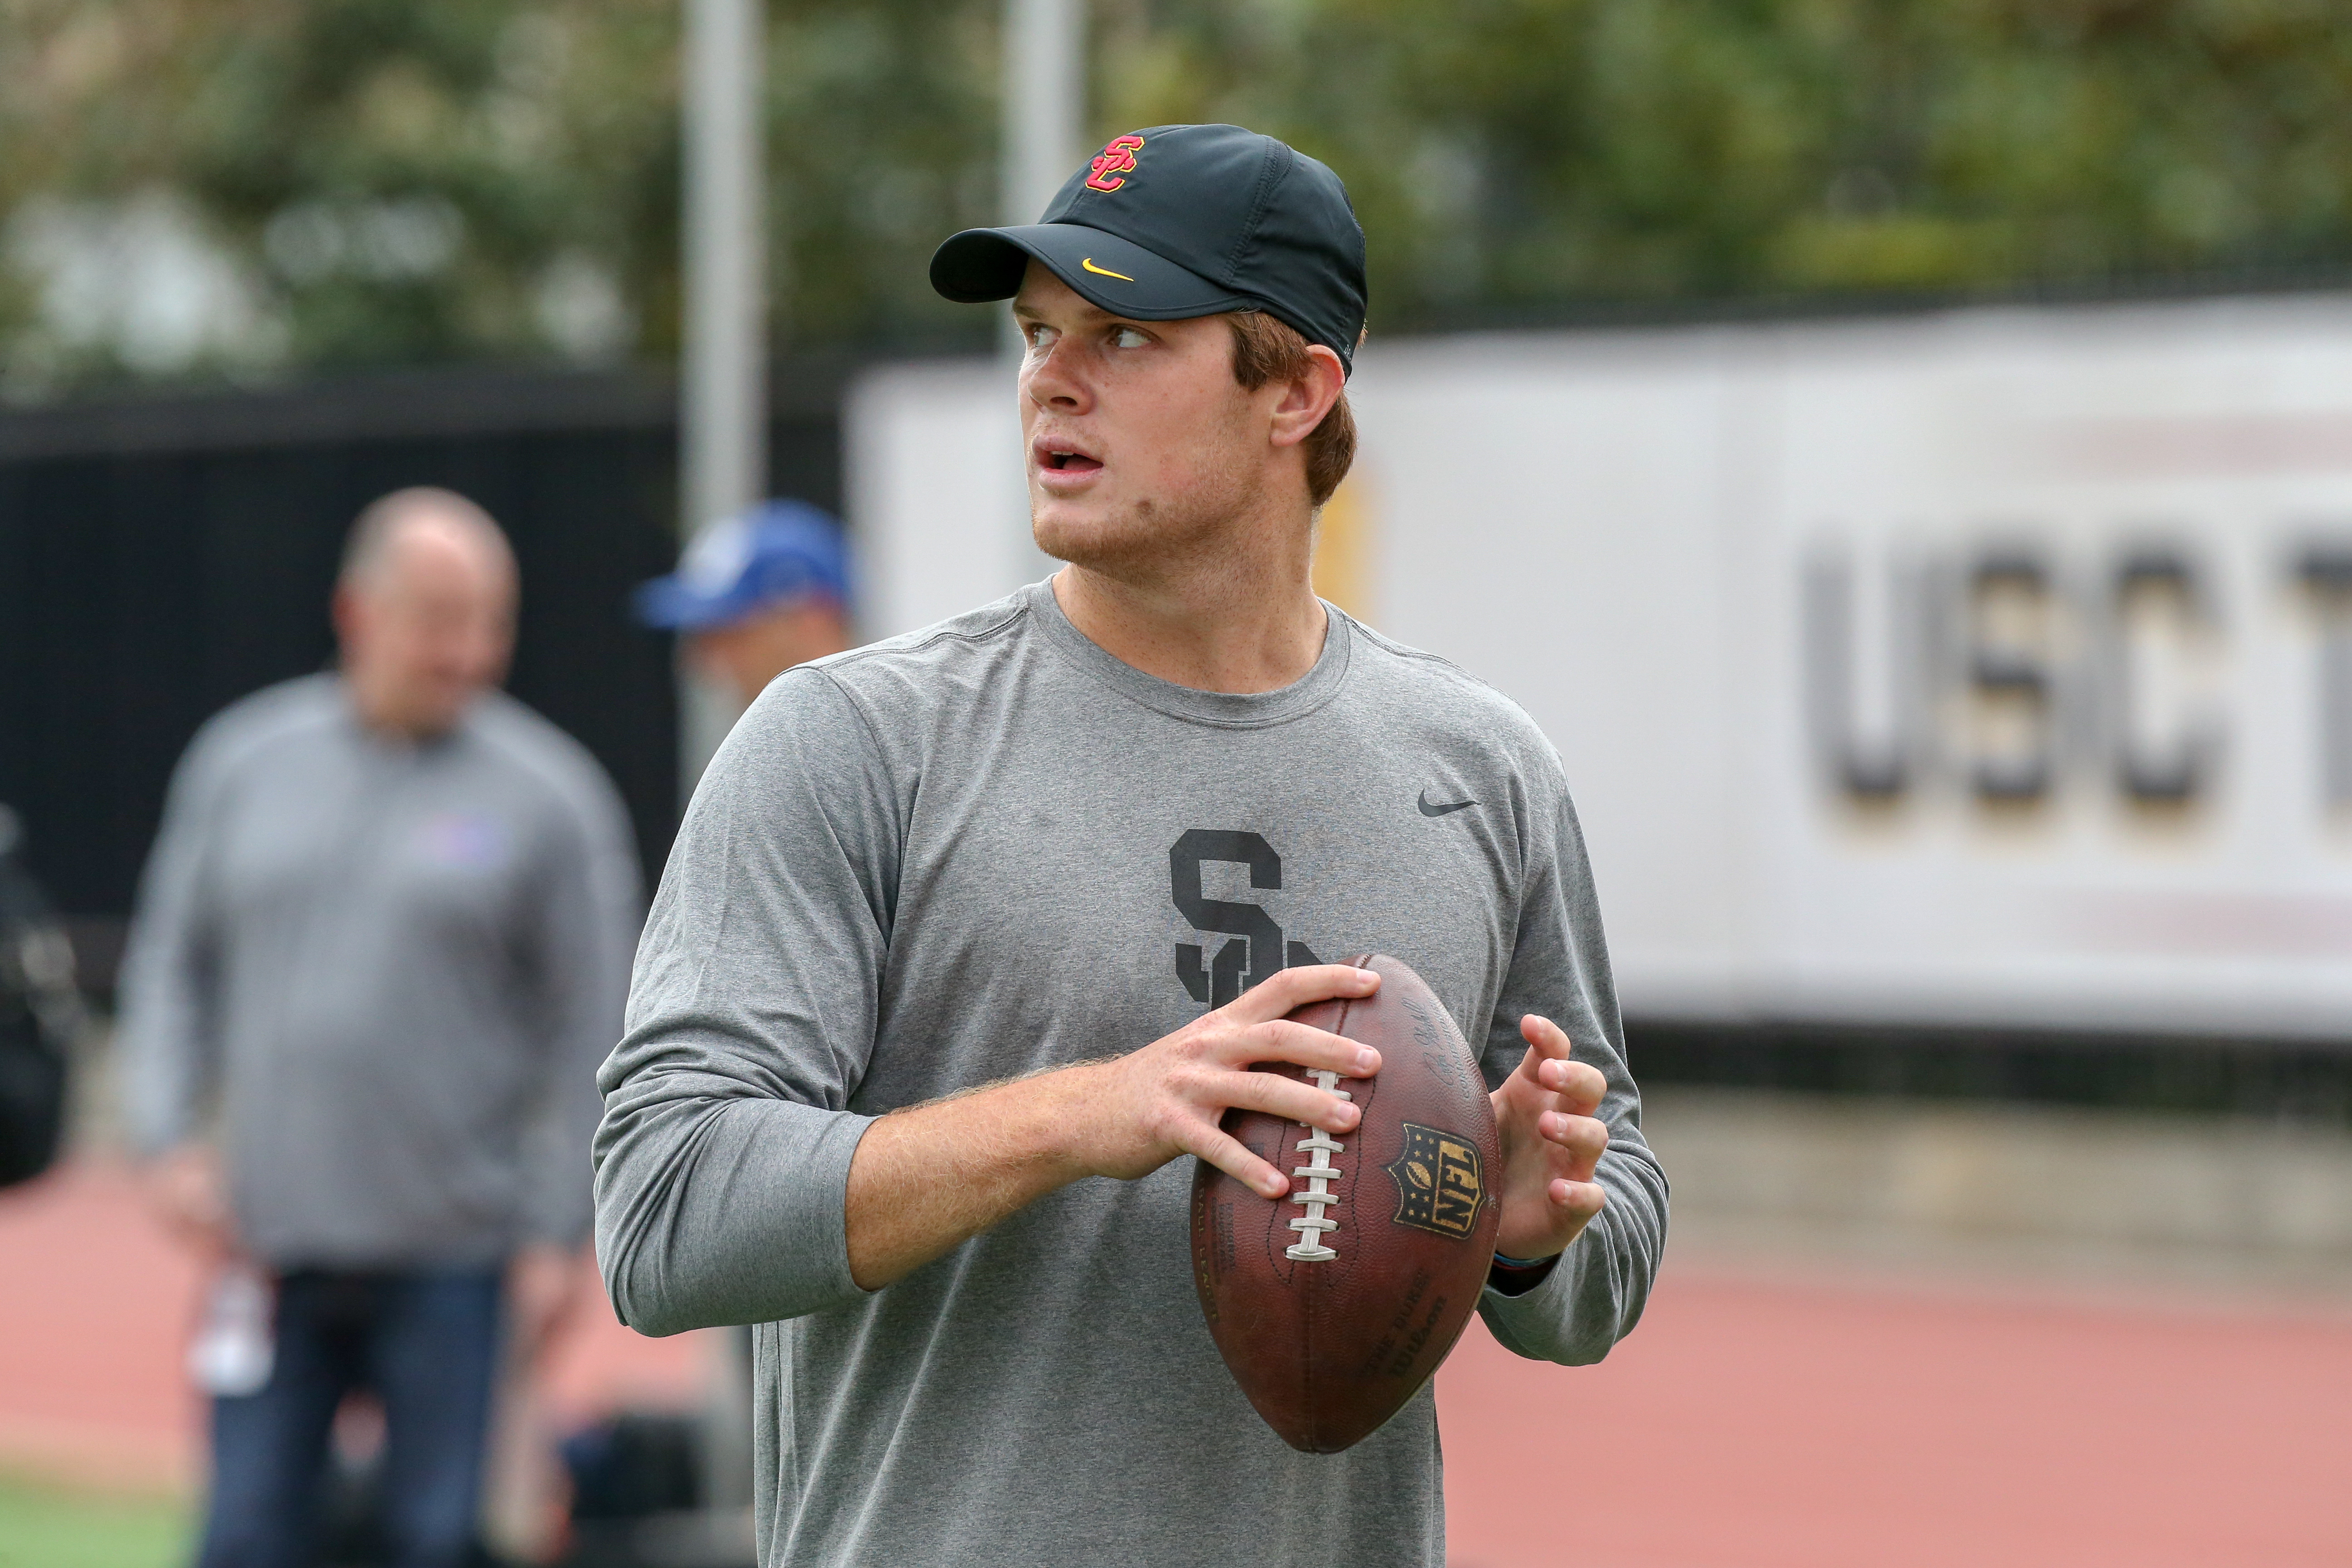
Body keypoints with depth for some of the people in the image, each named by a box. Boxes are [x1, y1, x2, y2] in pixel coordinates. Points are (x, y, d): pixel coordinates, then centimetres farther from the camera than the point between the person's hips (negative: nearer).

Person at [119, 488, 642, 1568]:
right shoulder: (244, 761, 7)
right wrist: (171, 1142, 0)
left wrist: (559, 1236, -6)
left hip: (456, 1261, -2)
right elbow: (172, 964, 13)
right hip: (269, 1247, 3)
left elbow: (592, 1027, -1)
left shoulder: (548, 795, -2)